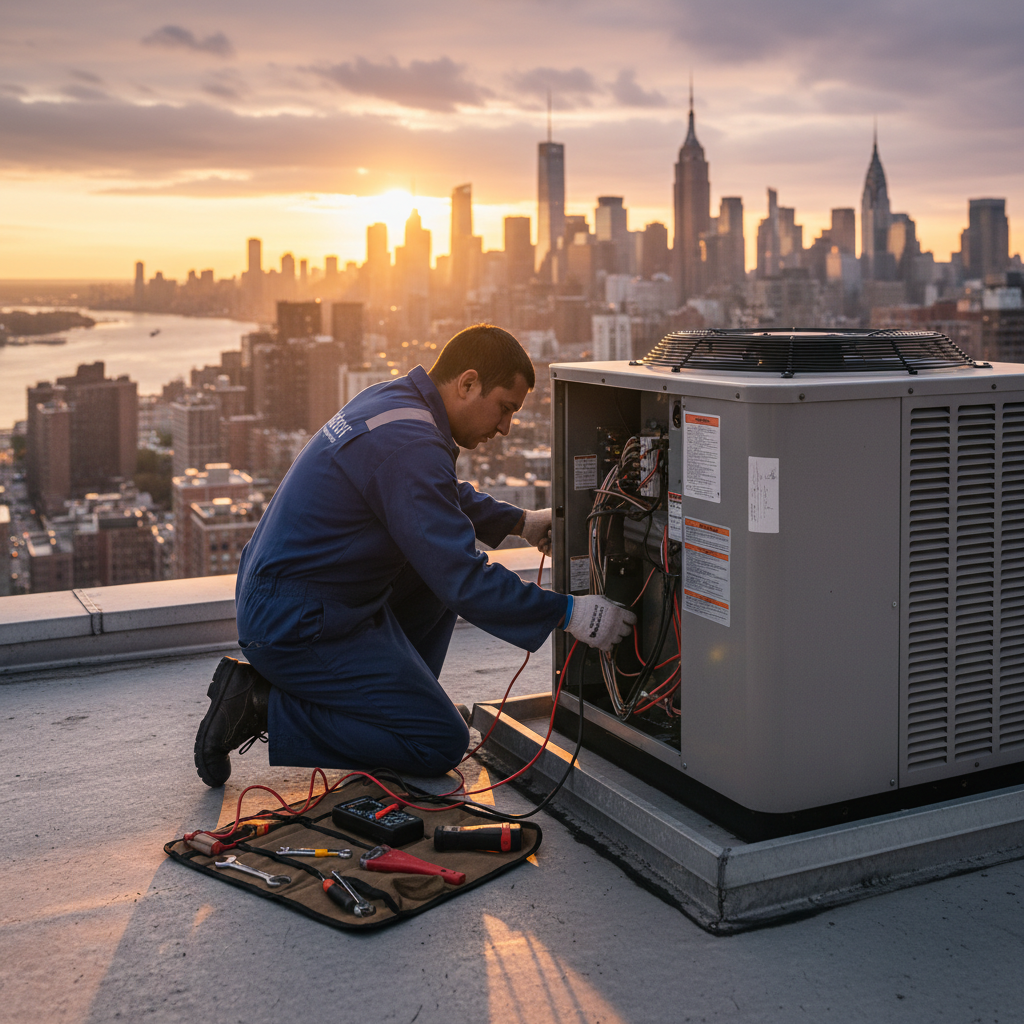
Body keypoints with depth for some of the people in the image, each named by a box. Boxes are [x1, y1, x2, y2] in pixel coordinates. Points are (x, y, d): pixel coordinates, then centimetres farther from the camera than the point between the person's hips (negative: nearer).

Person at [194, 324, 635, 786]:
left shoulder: (392, 398, 7)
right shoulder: (410, 445, -24)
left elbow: (446, 498, 28)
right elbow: (464, 582, -25)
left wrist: (520, 522, 25)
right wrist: (567, 612, -18)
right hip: (297, 626, -10)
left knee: (442, 562, 20)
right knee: (442, 744, -5)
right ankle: (265, 708, -4)